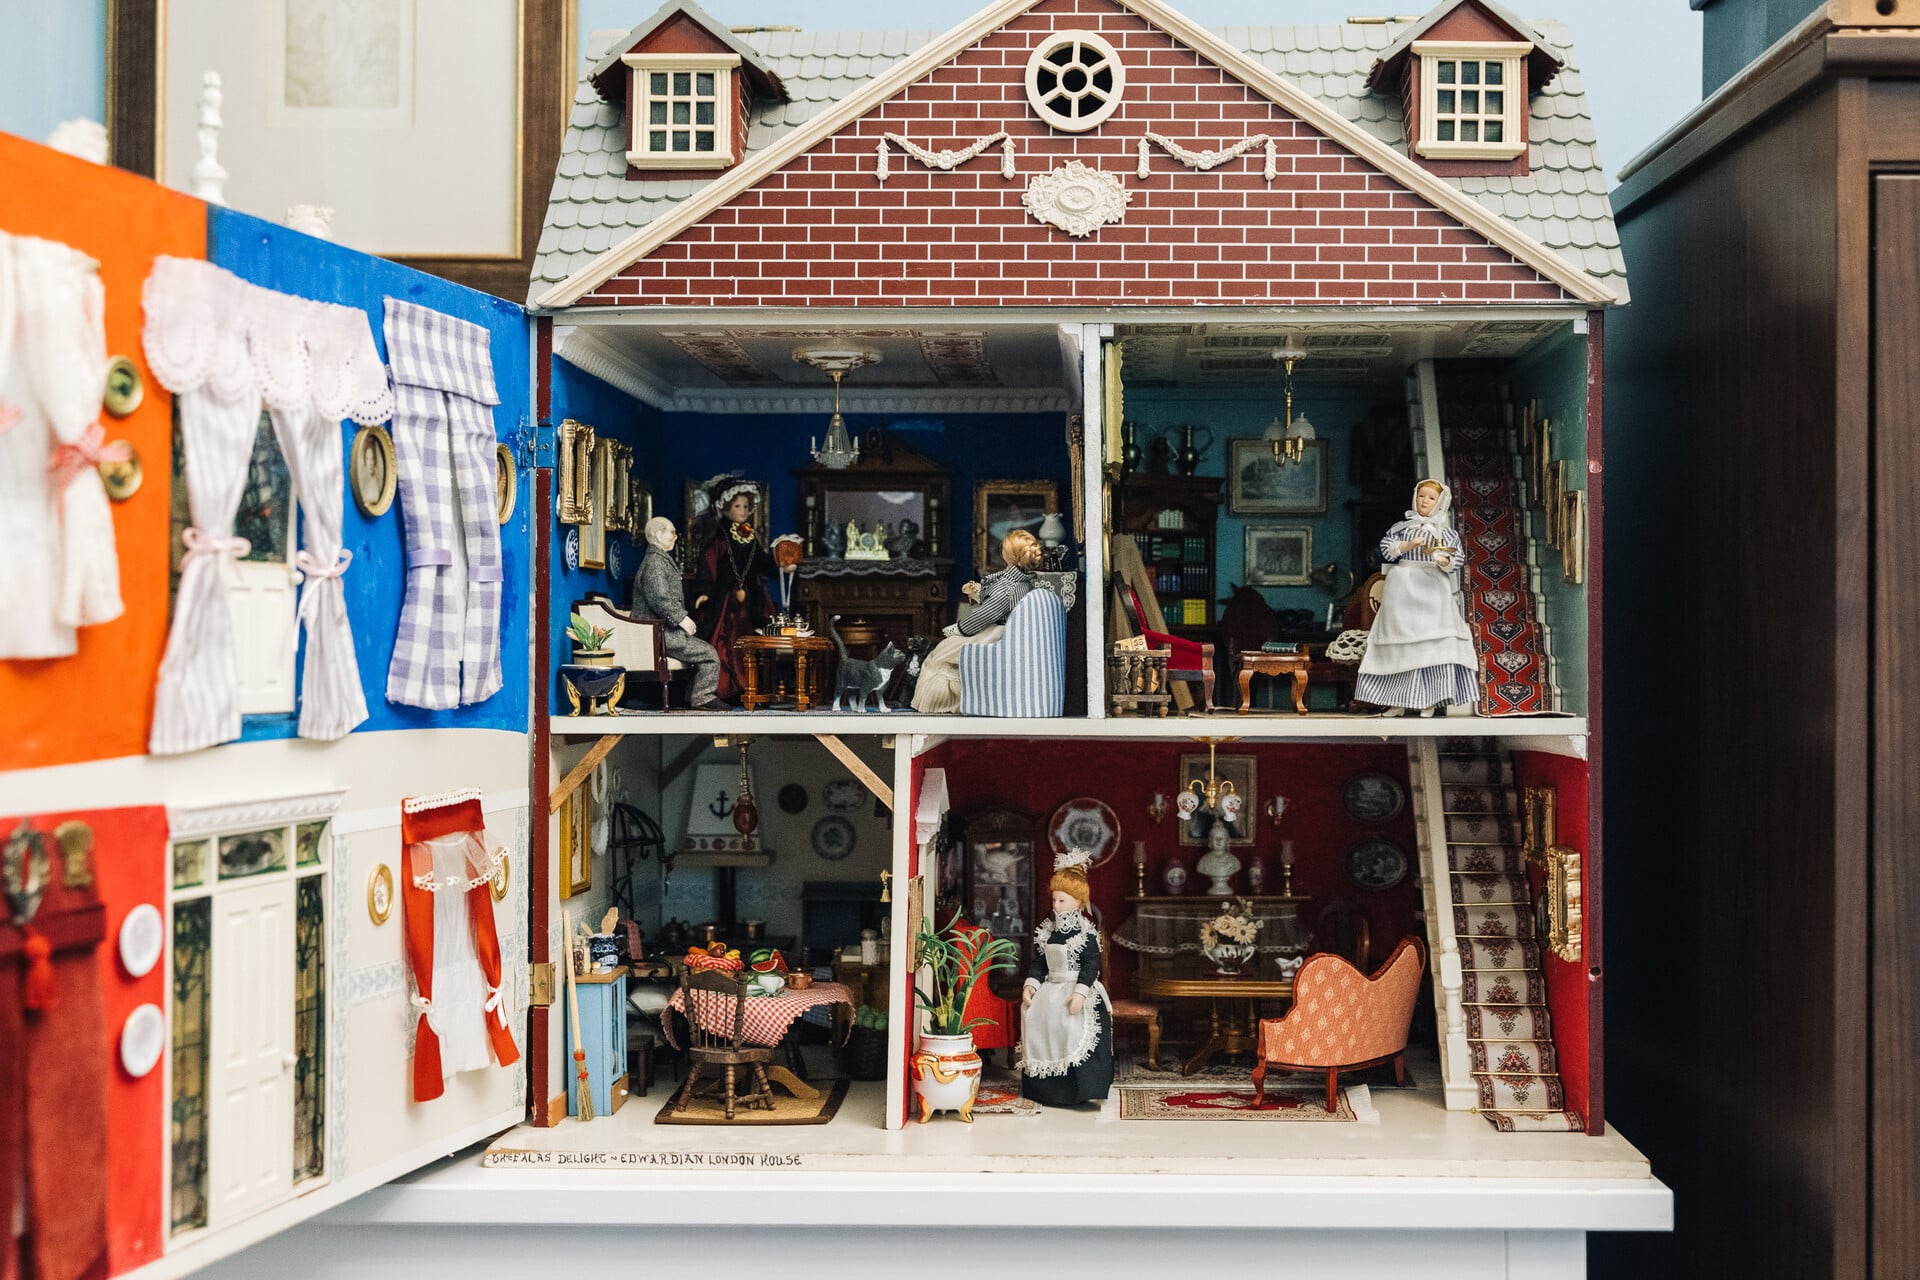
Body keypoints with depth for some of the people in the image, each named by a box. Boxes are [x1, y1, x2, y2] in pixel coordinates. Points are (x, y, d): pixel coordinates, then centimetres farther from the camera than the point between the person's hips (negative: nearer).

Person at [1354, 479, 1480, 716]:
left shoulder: (1446, 532, 10)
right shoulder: (1403, 526, 12)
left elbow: (1457, 560, 1)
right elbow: (1386, 549, 1)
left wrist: (1445, 561, -19)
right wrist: (1408, 546, -14)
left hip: (1432, 590, -1)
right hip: (1402, 589, 1)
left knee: (1433, 641, -9)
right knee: (1401, 643, 2)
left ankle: (1429, 700, -6)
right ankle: (1398, 701, 6)